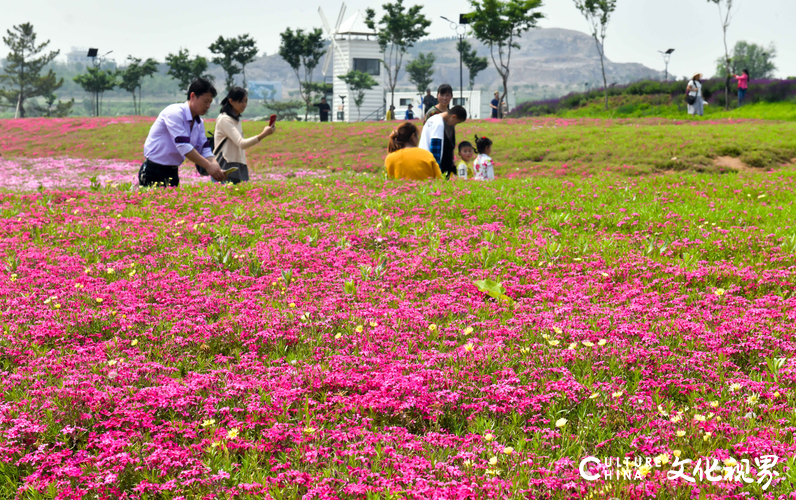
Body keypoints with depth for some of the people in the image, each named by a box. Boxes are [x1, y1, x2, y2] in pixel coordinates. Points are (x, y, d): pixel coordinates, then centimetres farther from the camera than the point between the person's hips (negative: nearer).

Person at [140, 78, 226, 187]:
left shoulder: (199, 123, 8)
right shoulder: (174, 113, -17)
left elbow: (205, 150, 4)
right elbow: (183, 146, -25)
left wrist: (215, 166, -17)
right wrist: (208, 166, -28)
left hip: (172, 173, 8)